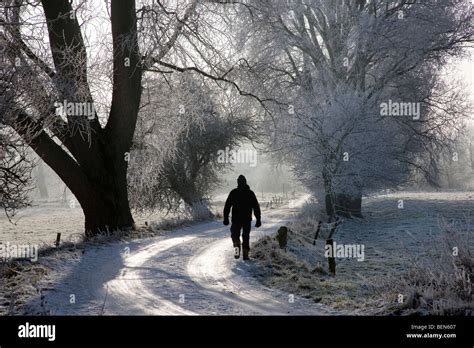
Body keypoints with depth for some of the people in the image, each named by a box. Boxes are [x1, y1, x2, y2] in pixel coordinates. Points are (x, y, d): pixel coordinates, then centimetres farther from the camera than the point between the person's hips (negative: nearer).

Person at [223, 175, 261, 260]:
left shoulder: (233, 192, -1)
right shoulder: (250, 193, 3)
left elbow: (227, 206, -3)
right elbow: (256, 207, 3)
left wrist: (226, 218, 2)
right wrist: (258, 220, 7)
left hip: (236, 219, -1)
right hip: (247, 219, 1)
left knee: (235, 234, 11)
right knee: (246, 236, 13)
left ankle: (237, 246, -19)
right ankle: (245, 254, 9)